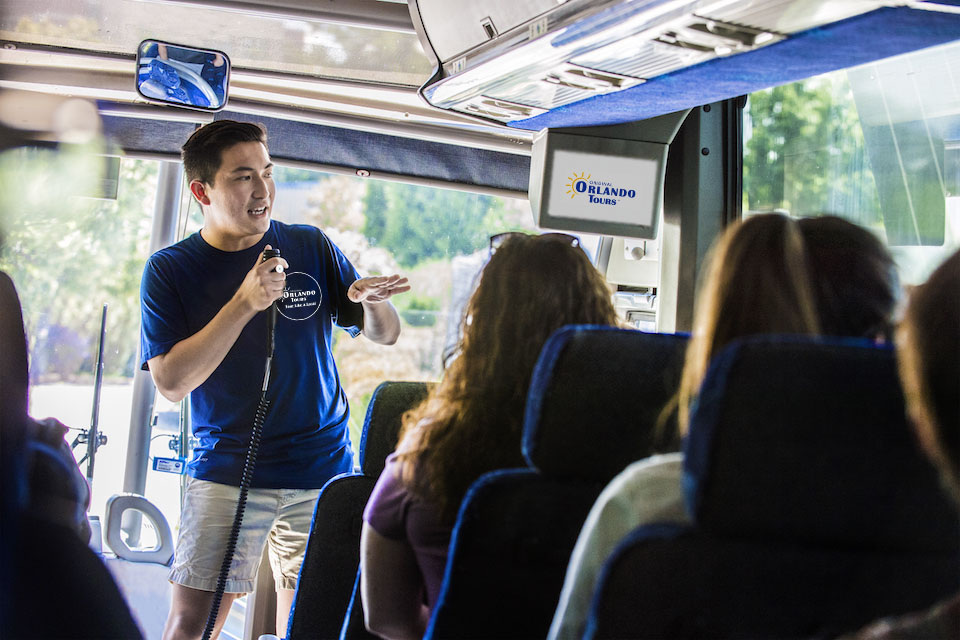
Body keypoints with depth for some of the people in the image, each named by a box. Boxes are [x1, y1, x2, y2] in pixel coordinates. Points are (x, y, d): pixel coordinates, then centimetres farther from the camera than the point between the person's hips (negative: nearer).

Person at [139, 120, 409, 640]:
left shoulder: (311, 248, 2)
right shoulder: (169, 270, -2)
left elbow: (385, 335, 6)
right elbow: (171, 382, -12)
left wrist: (373, 303, -18)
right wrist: (244, 305, -20)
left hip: (321, 466, 2)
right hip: (225, 472, -1)